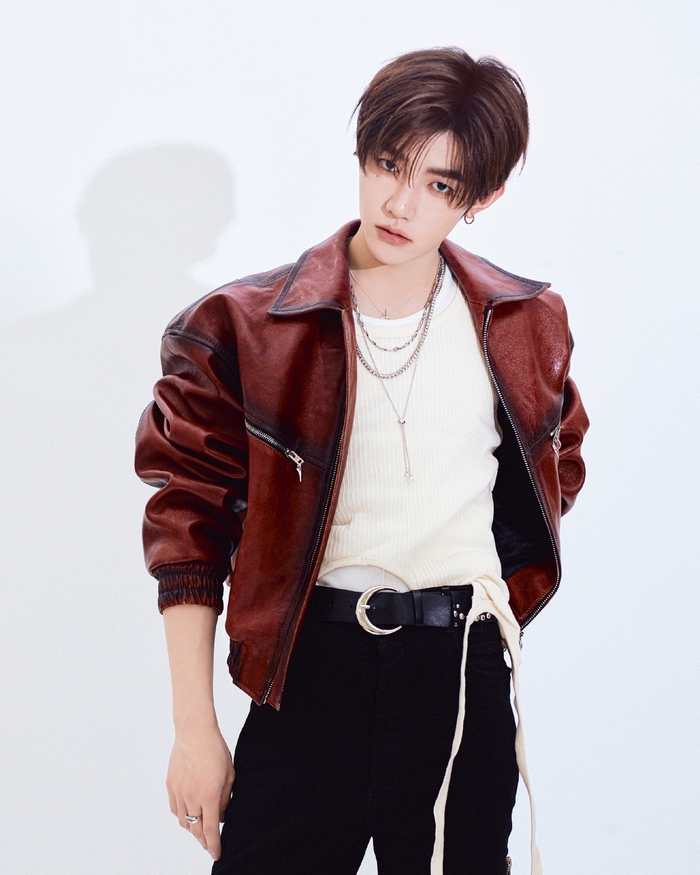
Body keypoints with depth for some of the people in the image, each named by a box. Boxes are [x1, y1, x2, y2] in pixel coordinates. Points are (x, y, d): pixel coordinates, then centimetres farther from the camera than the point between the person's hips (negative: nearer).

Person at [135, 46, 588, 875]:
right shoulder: (243, 326, -3)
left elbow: (556, 464, 23)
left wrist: (506, 595, 8)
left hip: (464, 677, 2)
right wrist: (194, 729, -4)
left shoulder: (521, 326, 4)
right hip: (311, 667, -2)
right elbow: (189, 518, -1)